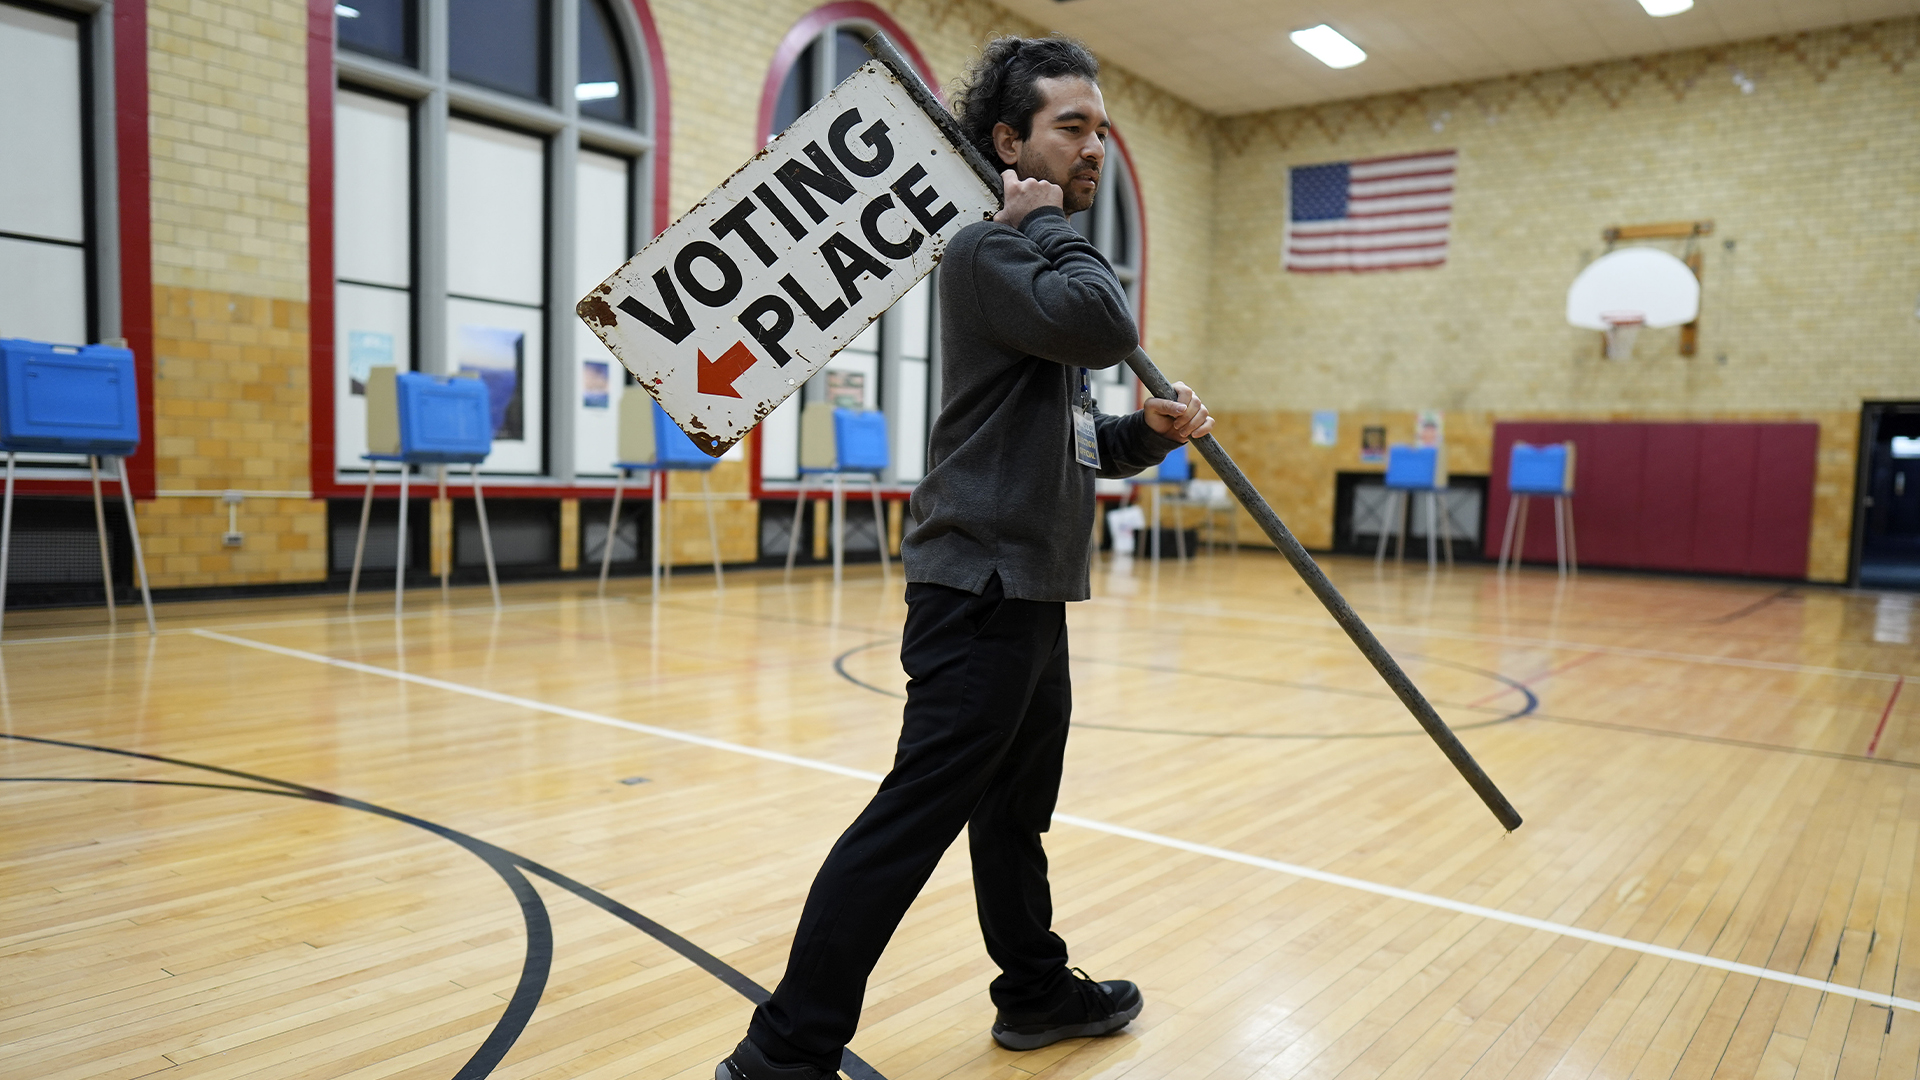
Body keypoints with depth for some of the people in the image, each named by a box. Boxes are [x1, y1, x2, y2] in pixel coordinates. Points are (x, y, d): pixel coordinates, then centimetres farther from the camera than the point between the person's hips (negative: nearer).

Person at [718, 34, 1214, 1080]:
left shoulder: (1040, 265, 20)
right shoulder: (984, 252, -9)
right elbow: (1109, 323, -26)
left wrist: (1151, 431, 4)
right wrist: (1047, 223, -11)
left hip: (1030, 588, 10)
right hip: (981, 583, -10)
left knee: (1016, 806, 19)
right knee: (913, 816, -9)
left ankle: (1037, 991, 35)